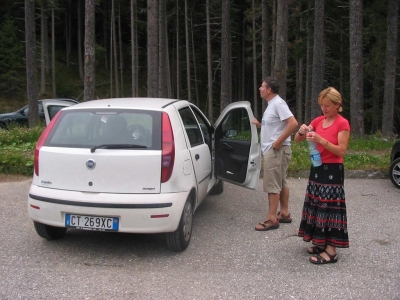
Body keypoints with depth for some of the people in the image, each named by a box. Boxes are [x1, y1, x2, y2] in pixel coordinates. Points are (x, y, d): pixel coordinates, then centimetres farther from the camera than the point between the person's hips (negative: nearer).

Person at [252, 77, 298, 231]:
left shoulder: (278, 103, -16)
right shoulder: (271, 104, 14)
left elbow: (293, 123, -26)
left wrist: (278, 142, -23)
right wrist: (259, 124, 10)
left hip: (276, 150, -11)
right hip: (272, 150, 11)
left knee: (272, 185, -6)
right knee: (281, 183, 16)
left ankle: (271, 219, 0)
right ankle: (284, 213, 26)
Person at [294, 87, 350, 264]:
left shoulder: (342, 123, -11)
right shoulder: (318, 120, 8)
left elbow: (341, 151, -16)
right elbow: (297, 140, 7)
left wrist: (321, 140, -26)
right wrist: (302, 131, -14)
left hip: (332, 171, -7)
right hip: (317, 169, 7)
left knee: (329, 207, -6)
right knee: (318, 205, 11)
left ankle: (331, 251, 0)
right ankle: (321, 243, 23)